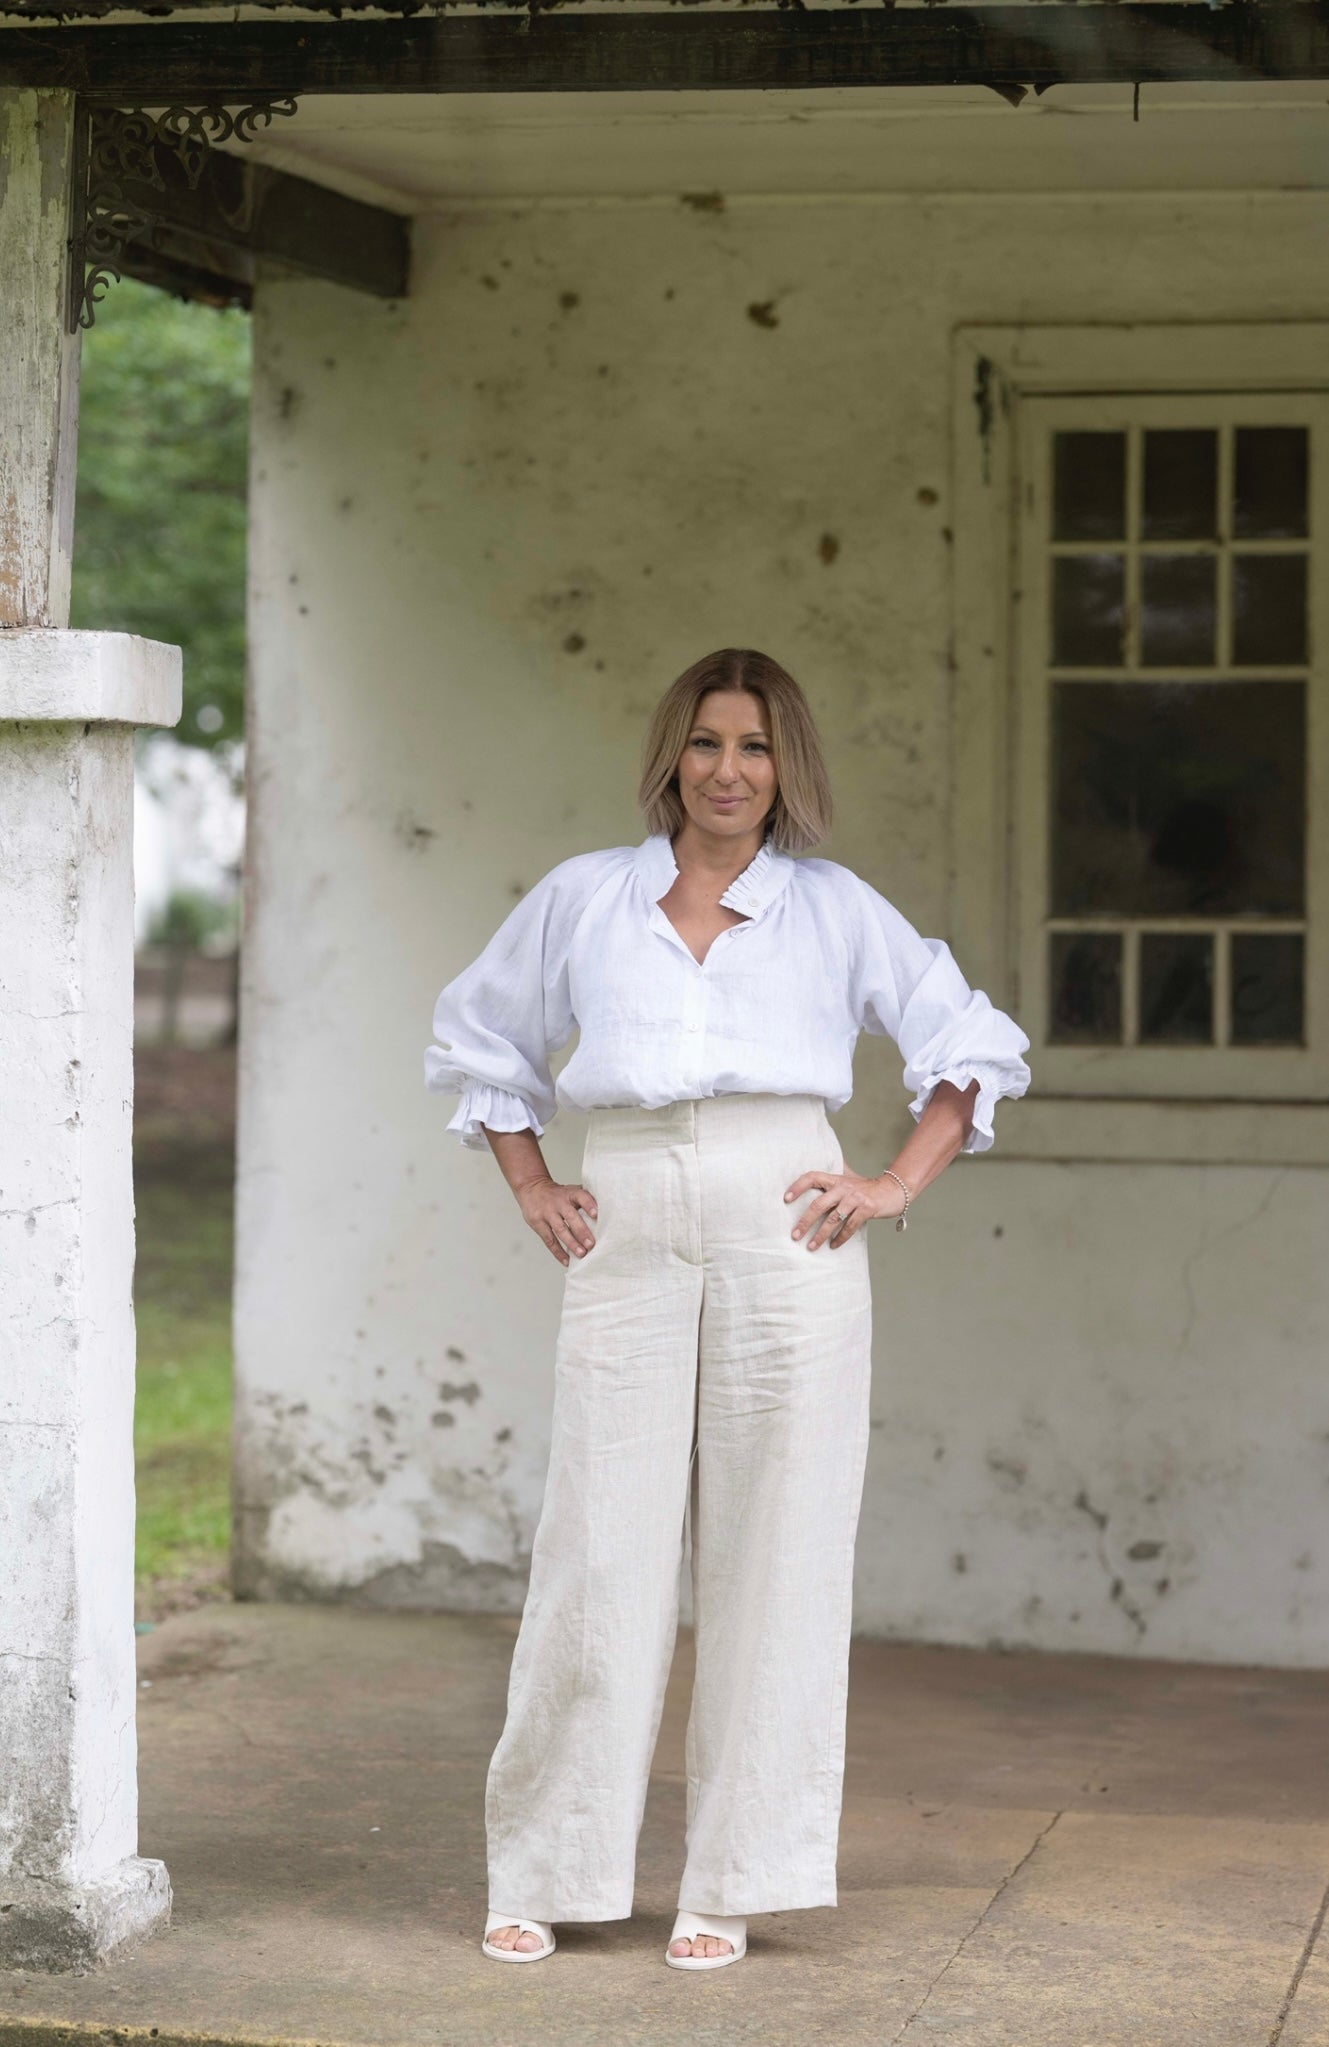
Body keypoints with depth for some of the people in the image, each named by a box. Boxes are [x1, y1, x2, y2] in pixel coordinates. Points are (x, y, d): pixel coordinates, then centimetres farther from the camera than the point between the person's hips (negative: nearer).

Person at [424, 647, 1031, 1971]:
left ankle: (729, 1887, 10)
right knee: (598, 1556, -1)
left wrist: (900, 1184, 2)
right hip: (627, 1251, 0)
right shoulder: (584, 898, 10)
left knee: (772, 1562, 0)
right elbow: (476, 1041, 22)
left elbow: (974, 1043, 12)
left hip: (784, 1245, 0)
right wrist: (530, 1189, 12)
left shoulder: (835, 909, 7)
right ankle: (537, 1875, 11)